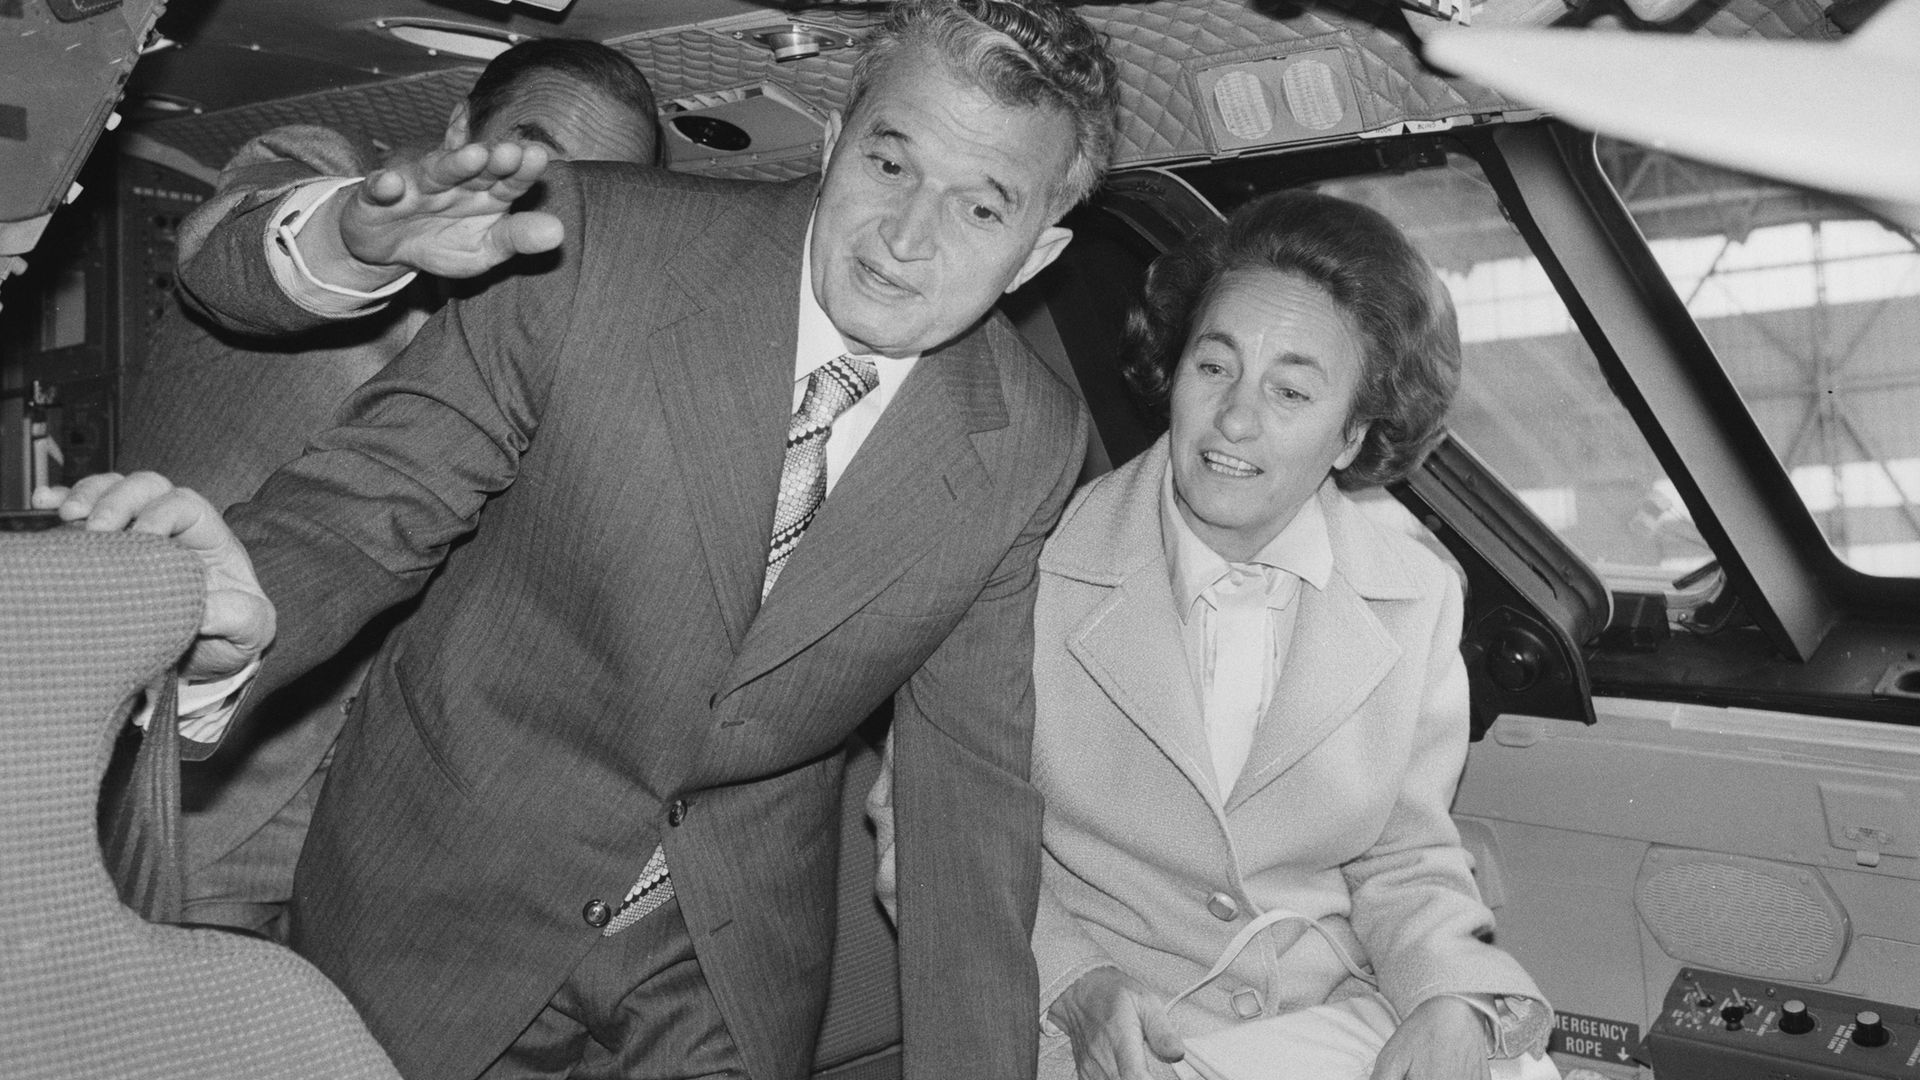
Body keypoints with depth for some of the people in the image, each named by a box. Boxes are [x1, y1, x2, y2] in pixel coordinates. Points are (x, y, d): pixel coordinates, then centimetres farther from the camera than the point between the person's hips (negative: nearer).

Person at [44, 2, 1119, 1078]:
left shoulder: (1032, 448, -11)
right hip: (443, 909, -1)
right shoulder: (596, 241, -19)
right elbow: (380, 494, -15)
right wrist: (248, 602, -37)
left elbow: (971, 783, -6)